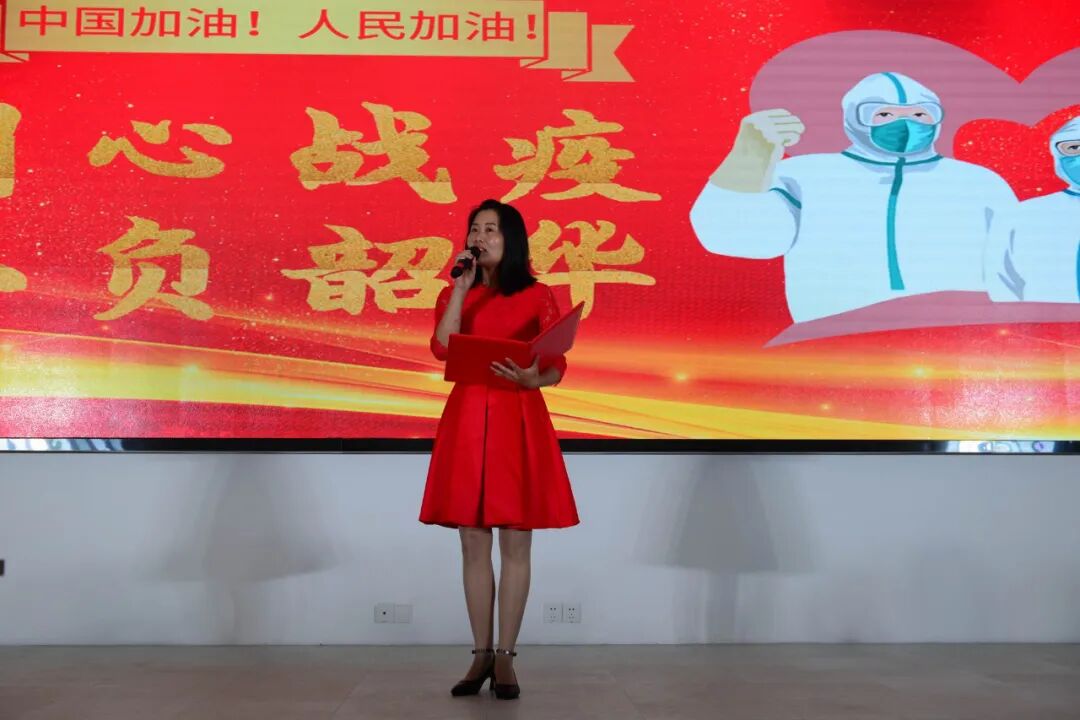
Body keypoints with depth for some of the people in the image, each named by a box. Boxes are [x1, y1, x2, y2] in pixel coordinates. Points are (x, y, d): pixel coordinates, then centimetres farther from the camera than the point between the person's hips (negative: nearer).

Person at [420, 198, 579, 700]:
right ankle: (481, 655, 16)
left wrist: (533, 378, -22)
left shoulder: (538, 296, 2)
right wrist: (461, 286, -8)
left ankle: (505, 658, 10)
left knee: (515, 544, 1)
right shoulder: (454, 295, 10)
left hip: (519, 422, -2)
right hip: (466, 420, 2)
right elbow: (442, 349, -9)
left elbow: (557, 367, -1)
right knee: (474, 544, 5)